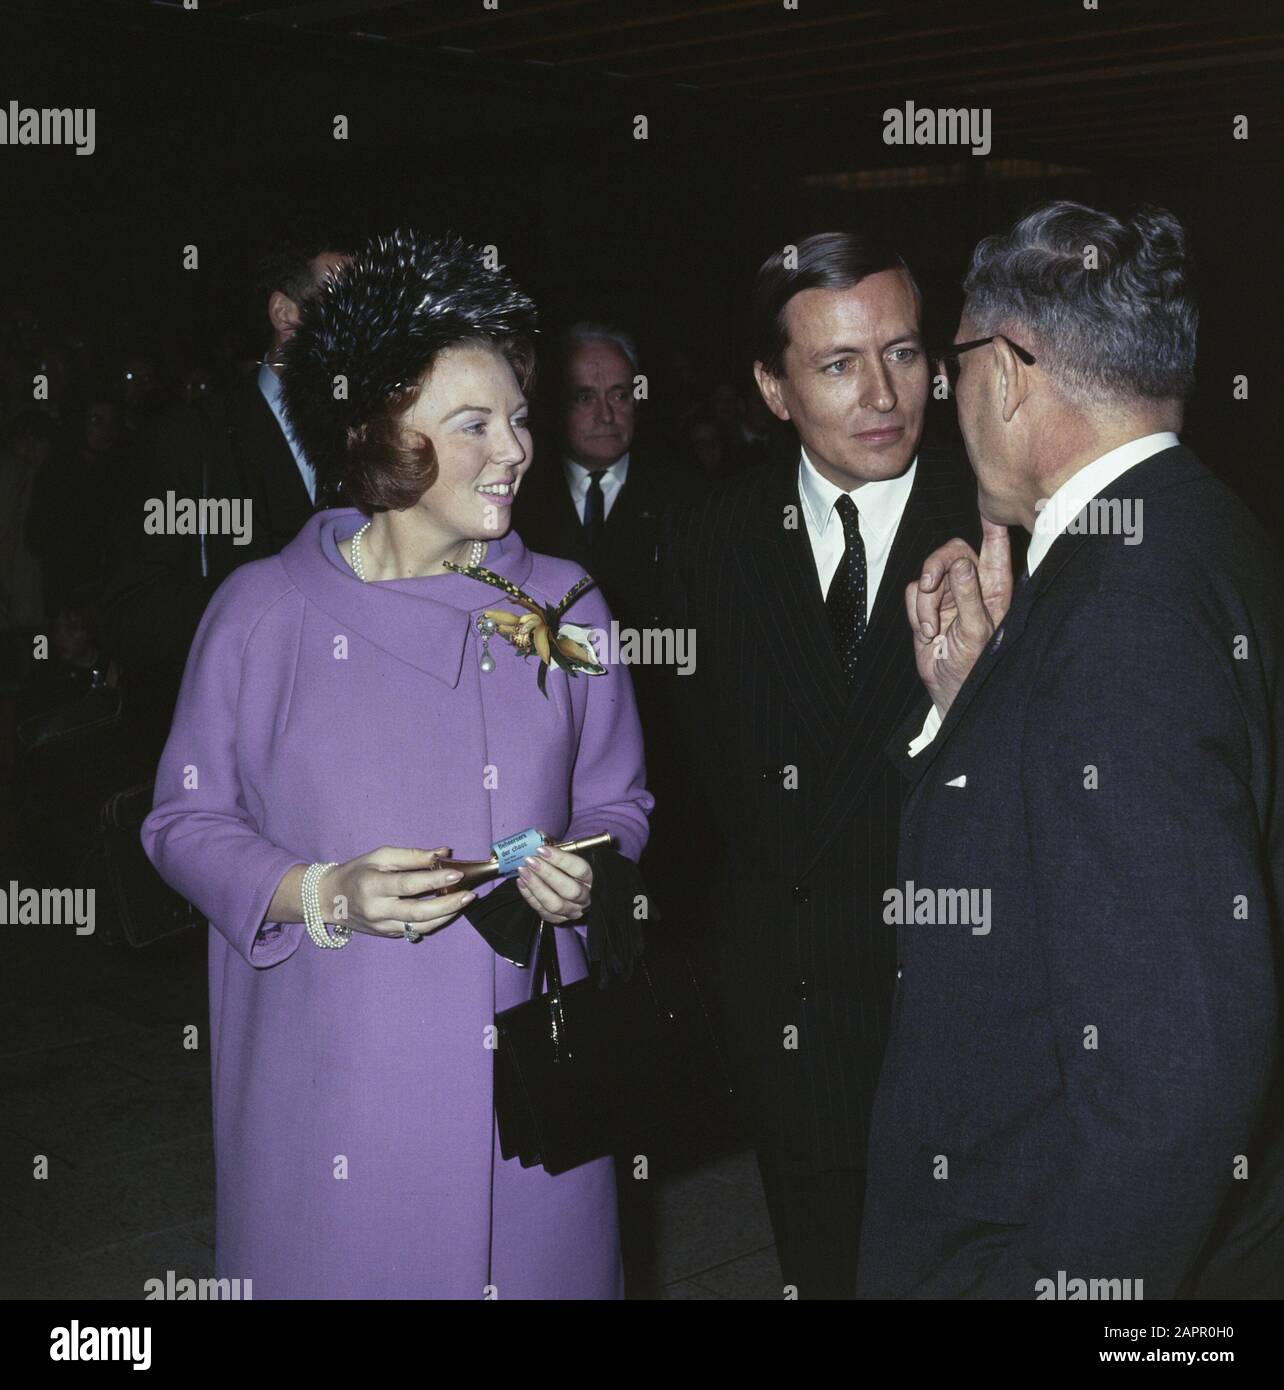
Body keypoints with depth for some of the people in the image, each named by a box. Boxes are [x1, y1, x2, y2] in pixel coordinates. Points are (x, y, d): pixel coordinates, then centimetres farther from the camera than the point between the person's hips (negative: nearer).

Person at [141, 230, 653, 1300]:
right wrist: (320, 895, -17)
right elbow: (187, 819, 0)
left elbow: (618, 802, 13)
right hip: (332, 1082, -2)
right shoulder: (265, 611, -5)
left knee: (540, 1268, 11)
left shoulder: (563, 605, 5)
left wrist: (587, 874, -9)